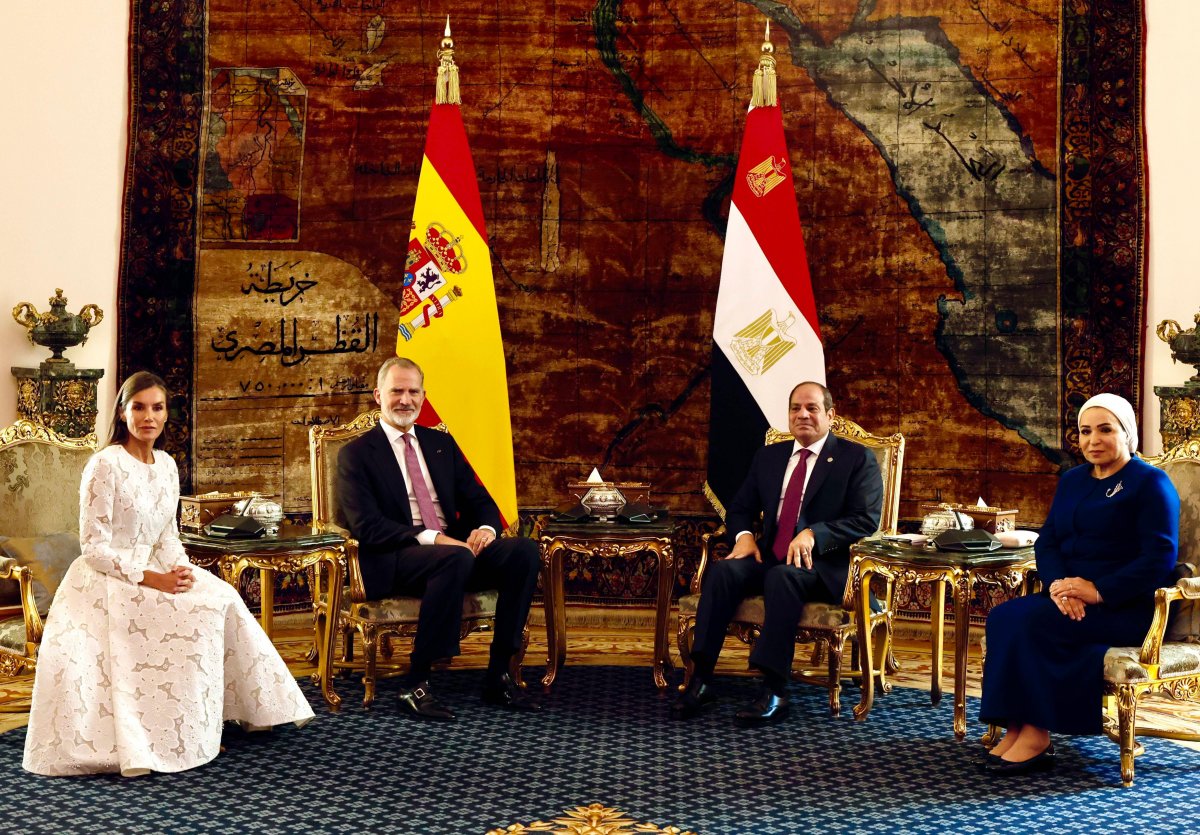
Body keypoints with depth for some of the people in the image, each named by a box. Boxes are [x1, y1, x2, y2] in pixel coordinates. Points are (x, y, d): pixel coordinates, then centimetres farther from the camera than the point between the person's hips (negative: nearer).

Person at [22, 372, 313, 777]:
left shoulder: (167, 465, 8)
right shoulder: (105, 465, -14)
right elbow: (94, 548, -16)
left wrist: (180, 569, -9)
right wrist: (151, 579, -22)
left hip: (151, 573, 7)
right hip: (105, 580, -7)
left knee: (222, 598, -13)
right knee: (188, 612, -25)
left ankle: (248, 706, -1)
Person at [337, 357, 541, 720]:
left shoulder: (443, 444, 21)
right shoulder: (357, 454, 4)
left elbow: (479, 501, 17)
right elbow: (366, 525, -9)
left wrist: (485, 528, -9)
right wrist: (431, 538, -21)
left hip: (456, 548, 6)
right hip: (396, 560, -5)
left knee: (524, 550, -22)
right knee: (455, 559, -38)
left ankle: (498, 676, -16)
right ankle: (414, 685, -27)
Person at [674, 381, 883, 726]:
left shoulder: (857, 458, 3)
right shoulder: (769, 456, 19)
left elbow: (867, 519, -7)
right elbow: (740, 508, 22)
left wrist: (813, 534, -21)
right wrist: (743, 535, -3)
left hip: (824, 563, -5)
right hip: (770, 556, 5)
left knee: (782, 577, -37)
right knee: (723, 570, -25)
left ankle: (774, 692, -37)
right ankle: (701, 680, -28)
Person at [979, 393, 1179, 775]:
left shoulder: (1151, 483, -3)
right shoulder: (1072, 480, 18)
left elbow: (1160, 558, -13)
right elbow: (1046, 541, 11)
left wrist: (1098, 591, -21)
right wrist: (1058, 583, -11)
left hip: (1126, 608, -6)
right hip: (1069, 599, 7)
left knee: (1031, 620, -30)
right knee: (1004, 617, -22)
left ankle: (1036, 735, -23)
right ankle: (1016, 729, -25)